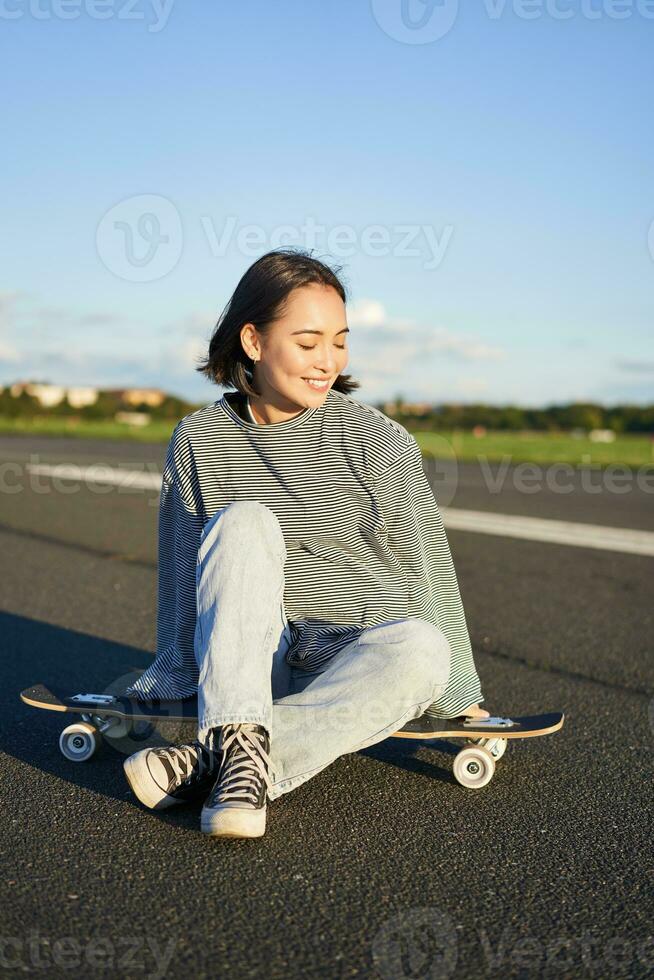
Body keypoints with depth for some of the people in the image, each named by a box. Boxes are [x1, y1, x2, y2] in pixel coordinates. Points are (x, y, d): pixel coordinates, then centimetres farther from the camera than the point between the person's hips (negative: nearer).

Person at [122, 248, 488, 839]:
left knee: (421, 647, -34)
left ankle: (215, 760, -33)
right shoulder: (197, 441, -3)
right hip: (247, 662, 1)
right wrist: (170, 678, 13)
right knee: (245, 522, -25)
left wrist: (460, 697, 0)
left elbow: (429, 570, -5)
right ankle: (242, 744, -37)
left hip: (355, 661, 0)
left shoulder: (378, 441, -10)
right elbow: (182, 569, 8)